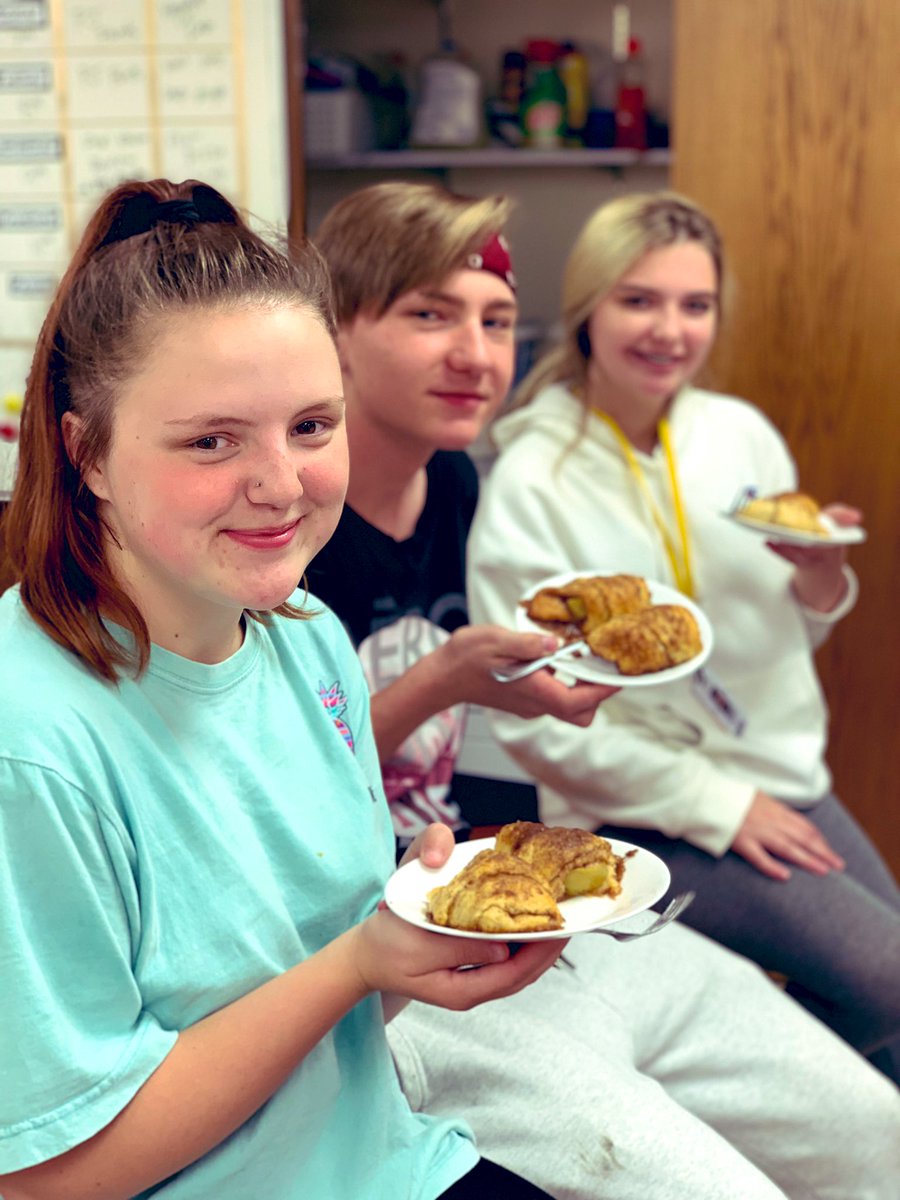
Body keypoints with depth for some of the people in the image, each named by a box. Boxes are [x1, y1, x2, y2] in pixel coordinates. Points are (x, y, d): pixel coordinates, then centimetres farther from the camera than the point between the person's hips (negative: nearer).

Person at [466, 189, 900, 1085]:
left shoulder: (742, 433, 2)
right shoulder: (530, 486, -14)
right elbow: (534, 720, -15)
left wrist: (822, 581, -10)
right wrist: (715, 804, -14)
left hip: (785, 781, 6)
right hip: (641, 815, -5)